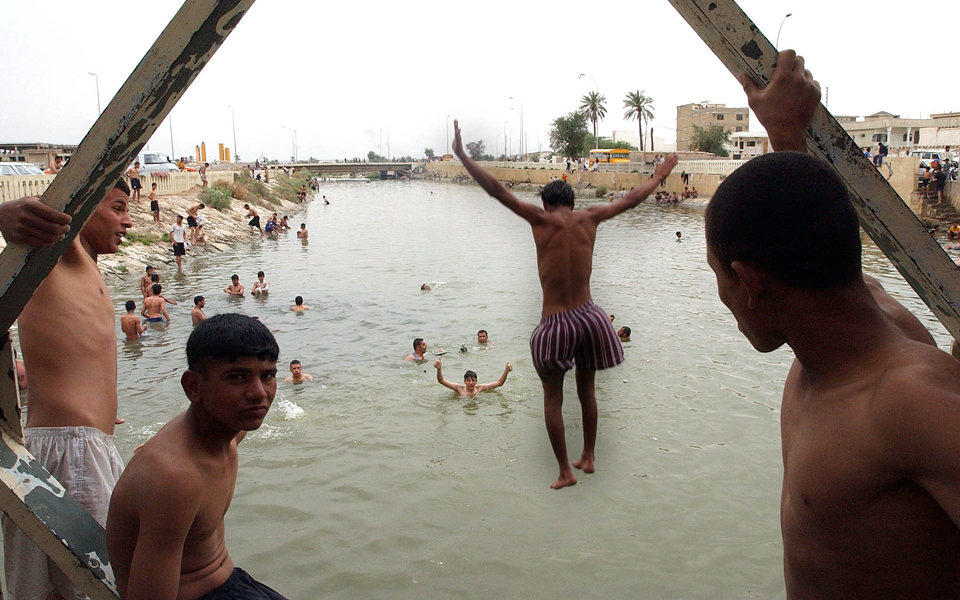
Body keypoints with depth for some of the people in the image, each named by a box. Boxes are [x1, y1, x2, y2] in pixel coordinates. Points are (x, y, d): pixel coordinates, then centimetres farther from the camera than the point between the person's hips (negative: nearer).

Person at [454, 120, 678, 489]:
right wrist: (658, 177, 34)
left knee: (553, 398, 12)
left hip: (555, 323, -4)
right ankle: (588, 458, 35)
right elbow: (630, 199, 17)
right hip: (589, 317, 4)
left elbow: (496, 190, -11)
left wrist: (462, 155, -6)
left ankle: (565, 471, 17)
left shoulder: (542, 220, -8)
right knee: (587, 391, 21)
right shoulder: (588, 218, 3)